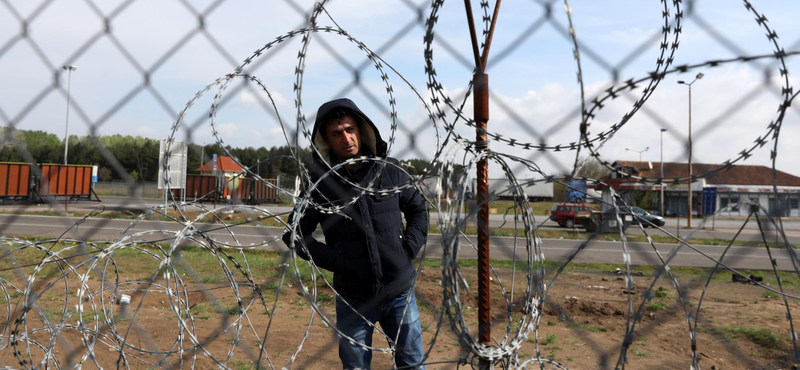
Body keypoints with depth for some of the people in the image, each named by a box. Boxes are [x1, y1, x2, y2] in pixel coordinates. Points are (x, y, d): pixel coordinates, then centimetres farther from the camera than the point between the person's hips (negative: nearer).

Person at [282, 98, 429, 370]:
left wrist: (410, 248, -3)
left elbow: (418, 209, 10)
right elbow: (296, 233, -1)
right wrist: (335, 261, -11)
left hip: (400, 292, 1)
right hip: (353, 297, -1)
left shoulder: (390, 170, -3)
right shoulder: (319, 181, -7)